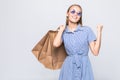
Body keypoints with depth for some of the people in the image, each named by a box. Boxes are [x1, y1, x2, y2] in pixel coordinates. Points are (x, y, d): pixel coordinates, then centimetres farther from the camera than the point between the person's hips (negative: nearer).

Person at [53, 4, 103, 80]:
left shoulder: (87, 30, -2)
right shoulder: (63, 32, 4)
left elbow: (95, 52, -7)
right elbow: (56, 44, -18)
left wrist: (99, 32, -12)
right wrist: (61, 29, -3)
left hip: (84, 66, -1)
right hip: (69, 67, 1)